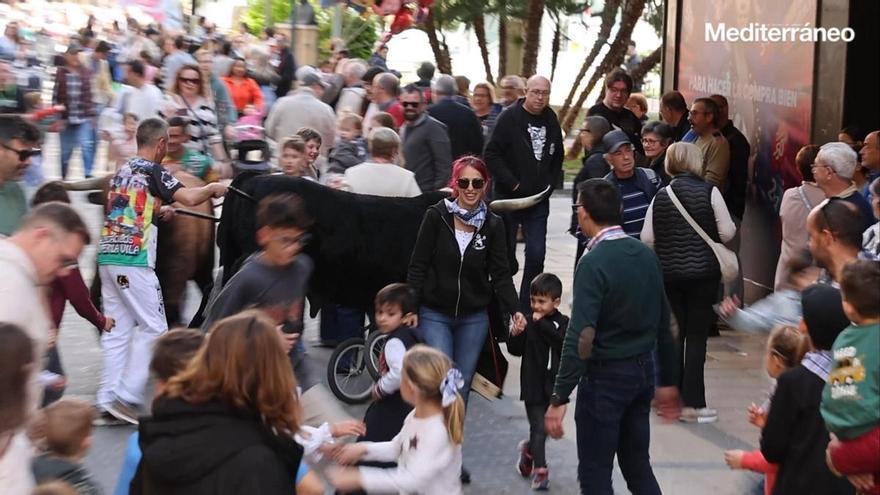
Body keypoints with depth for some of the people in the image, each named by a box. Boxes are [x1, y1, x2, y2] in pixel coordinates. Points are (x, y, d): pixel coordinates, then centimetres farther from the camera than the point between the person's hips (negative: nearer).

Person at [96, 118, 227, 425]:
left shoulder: (122, 171, 18)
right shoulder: (153, 171, -6)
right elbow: (188, 197, -18)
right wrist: (212, 189, 1)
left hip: (108, 256, 8)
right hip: (134, 259, -8)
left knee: (117, 329, 9)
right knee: (153, 327, -1)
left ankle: (108, 401, 9)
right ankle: (127, 396, -5)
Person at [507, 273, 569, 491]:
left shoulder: (563, 323, -3)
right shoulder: (528, 323, -4)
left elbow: (564, 343, -22)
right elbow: (515, 350, -2)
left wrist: (543, 324, -22)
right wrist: (515, 335, -21)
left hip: (555, 387, 2)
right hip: (533, 386, -2)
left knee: (547, 427, 15)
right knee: (539, 428, -3)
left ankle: (528, 449, 41)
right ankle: (540, 469, 6)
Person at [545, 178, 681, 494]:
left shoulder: (594, 262, -18)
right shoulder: (645, 254, 4)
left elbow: (581, 336, -24)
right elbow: (663, 324, 11)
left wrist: (559, 398, -22)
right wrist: (667, 381, 20)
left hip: (606, 376, -7)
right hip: (644, 371, 7)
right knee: (638, 466, 18)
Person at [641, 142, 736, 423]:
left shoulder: (661, 196, 0)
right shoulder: (709, 192, -8)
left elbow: (646, 238, -1)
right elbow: (727, 233, -8)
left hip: (668, 273, 3)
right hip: (703, 273, -3)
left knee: (674, 335, 12)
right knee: (696, 337, 1)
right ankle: (692, 404, 2)